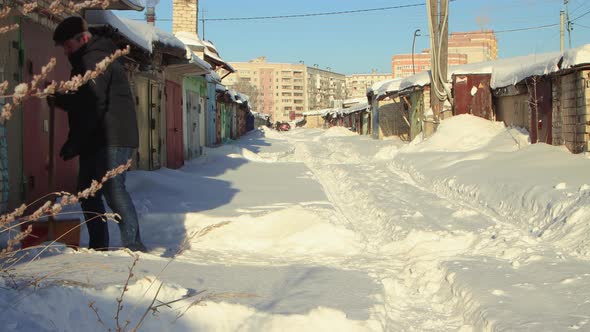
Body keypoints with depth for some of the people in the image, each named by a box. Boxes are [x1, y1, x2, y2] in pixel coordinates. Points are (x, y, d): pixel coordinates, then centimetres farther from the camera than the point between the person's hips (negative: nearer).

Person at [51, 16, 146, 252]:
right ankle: (98, 246, 17)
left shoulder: (94, 60, -12)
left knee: (114, 190, -15)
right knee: (88, 192, 12)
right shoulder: (87, 61, 22)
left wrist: (73, 143, -19)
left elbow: (93, 106, -21)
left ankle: (133, 246, -15)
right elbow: (80, 102, 26)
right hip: (97, 141, 11)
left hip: (112, 140, -11)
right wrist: (57, 98, 8)